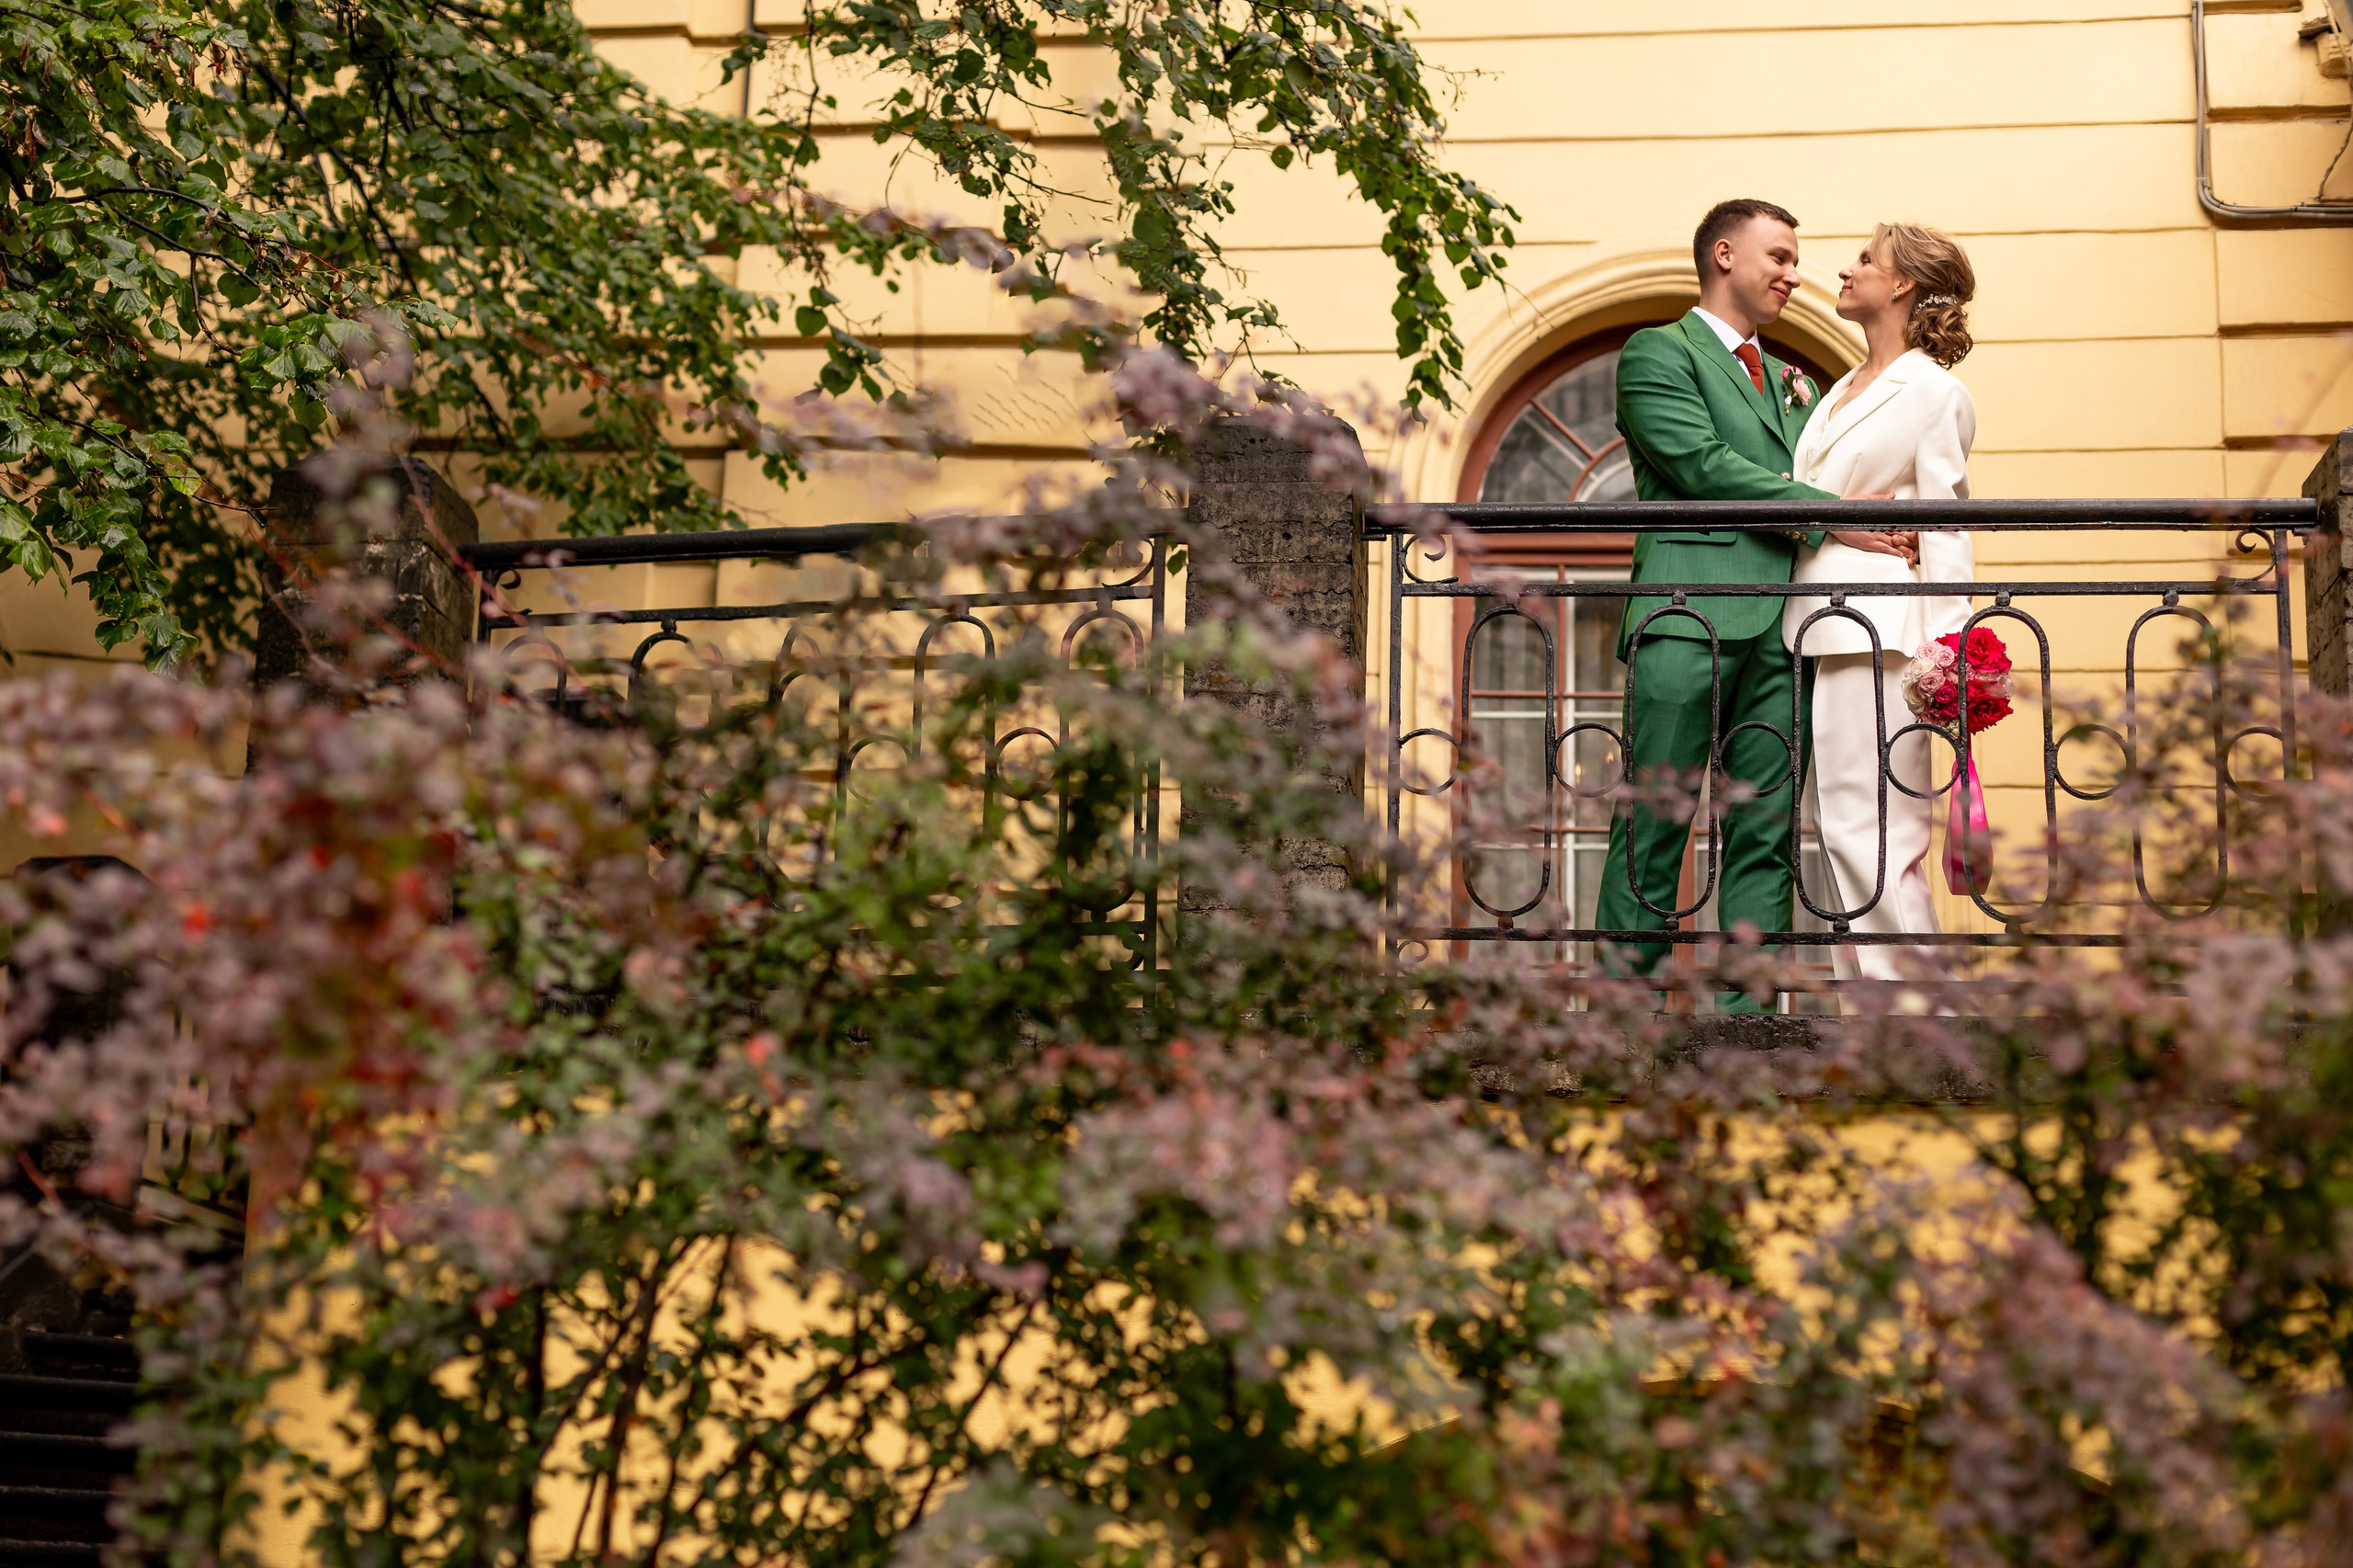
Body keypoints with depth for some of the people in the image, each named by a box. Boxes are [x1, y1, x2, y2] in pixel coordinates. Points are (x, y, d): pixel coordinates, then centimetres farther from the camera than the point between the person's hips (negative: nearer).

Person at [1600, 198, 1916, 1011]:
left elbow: (1794, 485, 23)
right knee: (1653, 830, -7)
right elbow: (1707, 467, -8)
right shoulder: (1659, 351, 5)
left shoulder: (1789, 381, 28)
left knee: (1764, 835, 1)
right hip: (1689, 614, -7)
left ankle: (1745, 1011, 1)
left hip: (1778, 629, 7)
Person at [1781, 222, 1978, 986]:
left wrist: (1945, 656, -13)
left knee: (1867, 831, -12)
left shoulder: (1936, 393, -2)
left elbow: (1944, 529, -7)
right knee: (1842, 832, 6)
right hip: (1821, 633, 8)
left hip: (1878, 635, -8)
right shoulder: (1842, 391, 21)